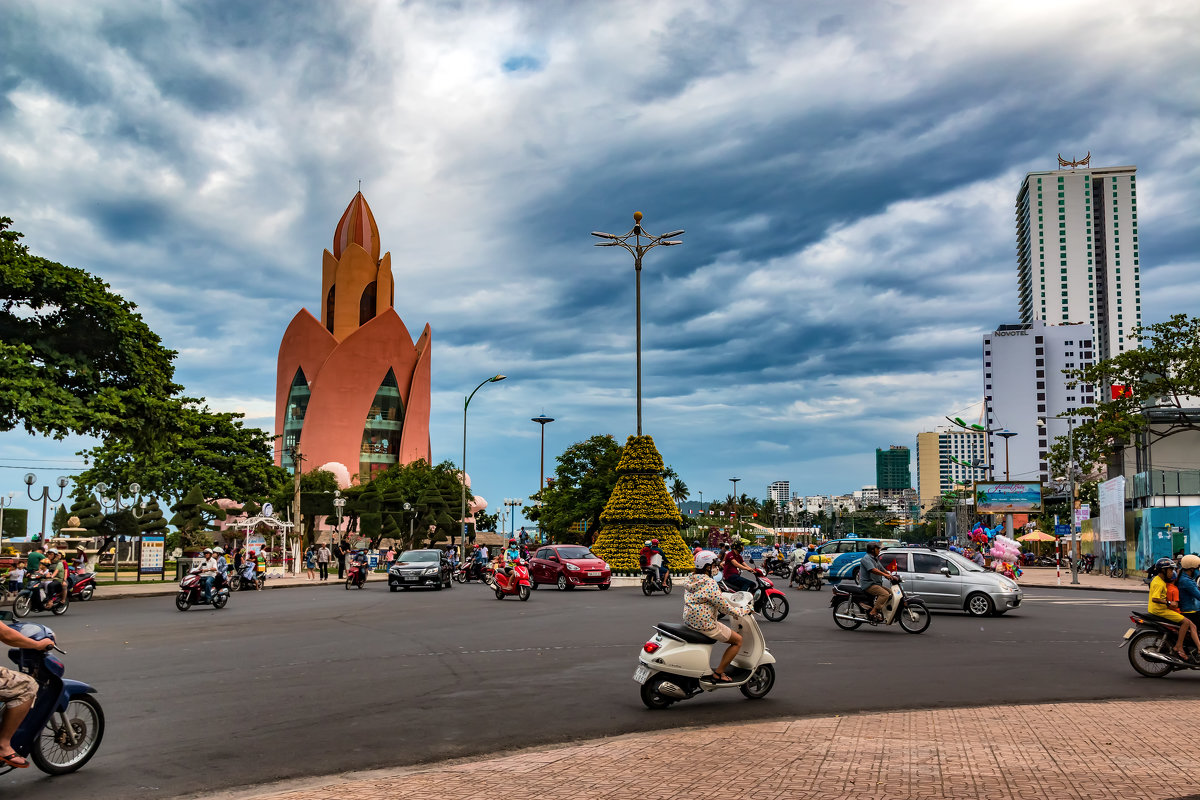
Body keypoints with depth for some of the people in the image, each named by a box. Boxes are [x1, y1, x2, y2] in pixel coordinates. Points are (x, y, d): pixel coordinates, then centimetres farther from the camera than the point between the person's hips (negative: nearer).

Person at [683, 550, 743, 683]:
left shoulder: (690, 580, 8)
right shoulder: (710, 583, -19)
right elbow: (723, 606, -19)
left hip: (689, 621, 10)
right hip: (705, 625, -9)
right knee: (738, 640, 3)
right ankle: (718, 674, 3)